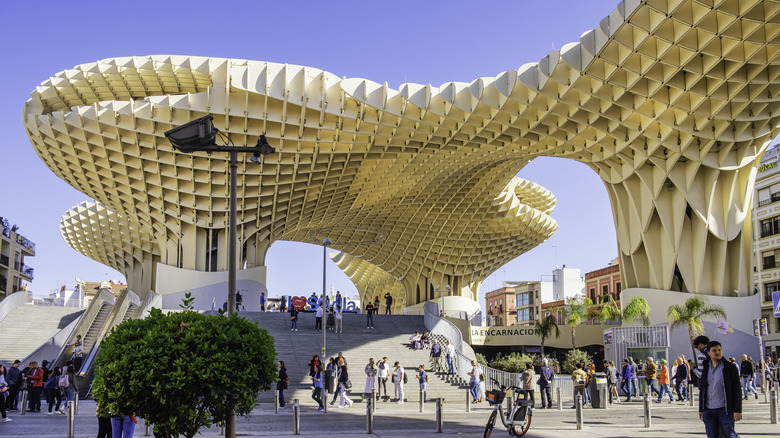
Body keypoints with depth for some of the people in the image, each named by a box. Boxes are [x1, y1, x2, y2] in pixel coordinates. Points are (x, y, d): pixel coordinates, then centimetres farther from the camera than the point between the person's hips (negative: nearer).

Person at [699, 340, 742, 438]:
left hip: (724, 410, -4)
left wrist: (737, 410, -10)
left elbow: (737, 390, -4)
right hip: (708, 410, 4)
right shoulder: (705, 368, 9)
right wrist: (701, 409, 13)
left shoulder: (730, 367, -3)